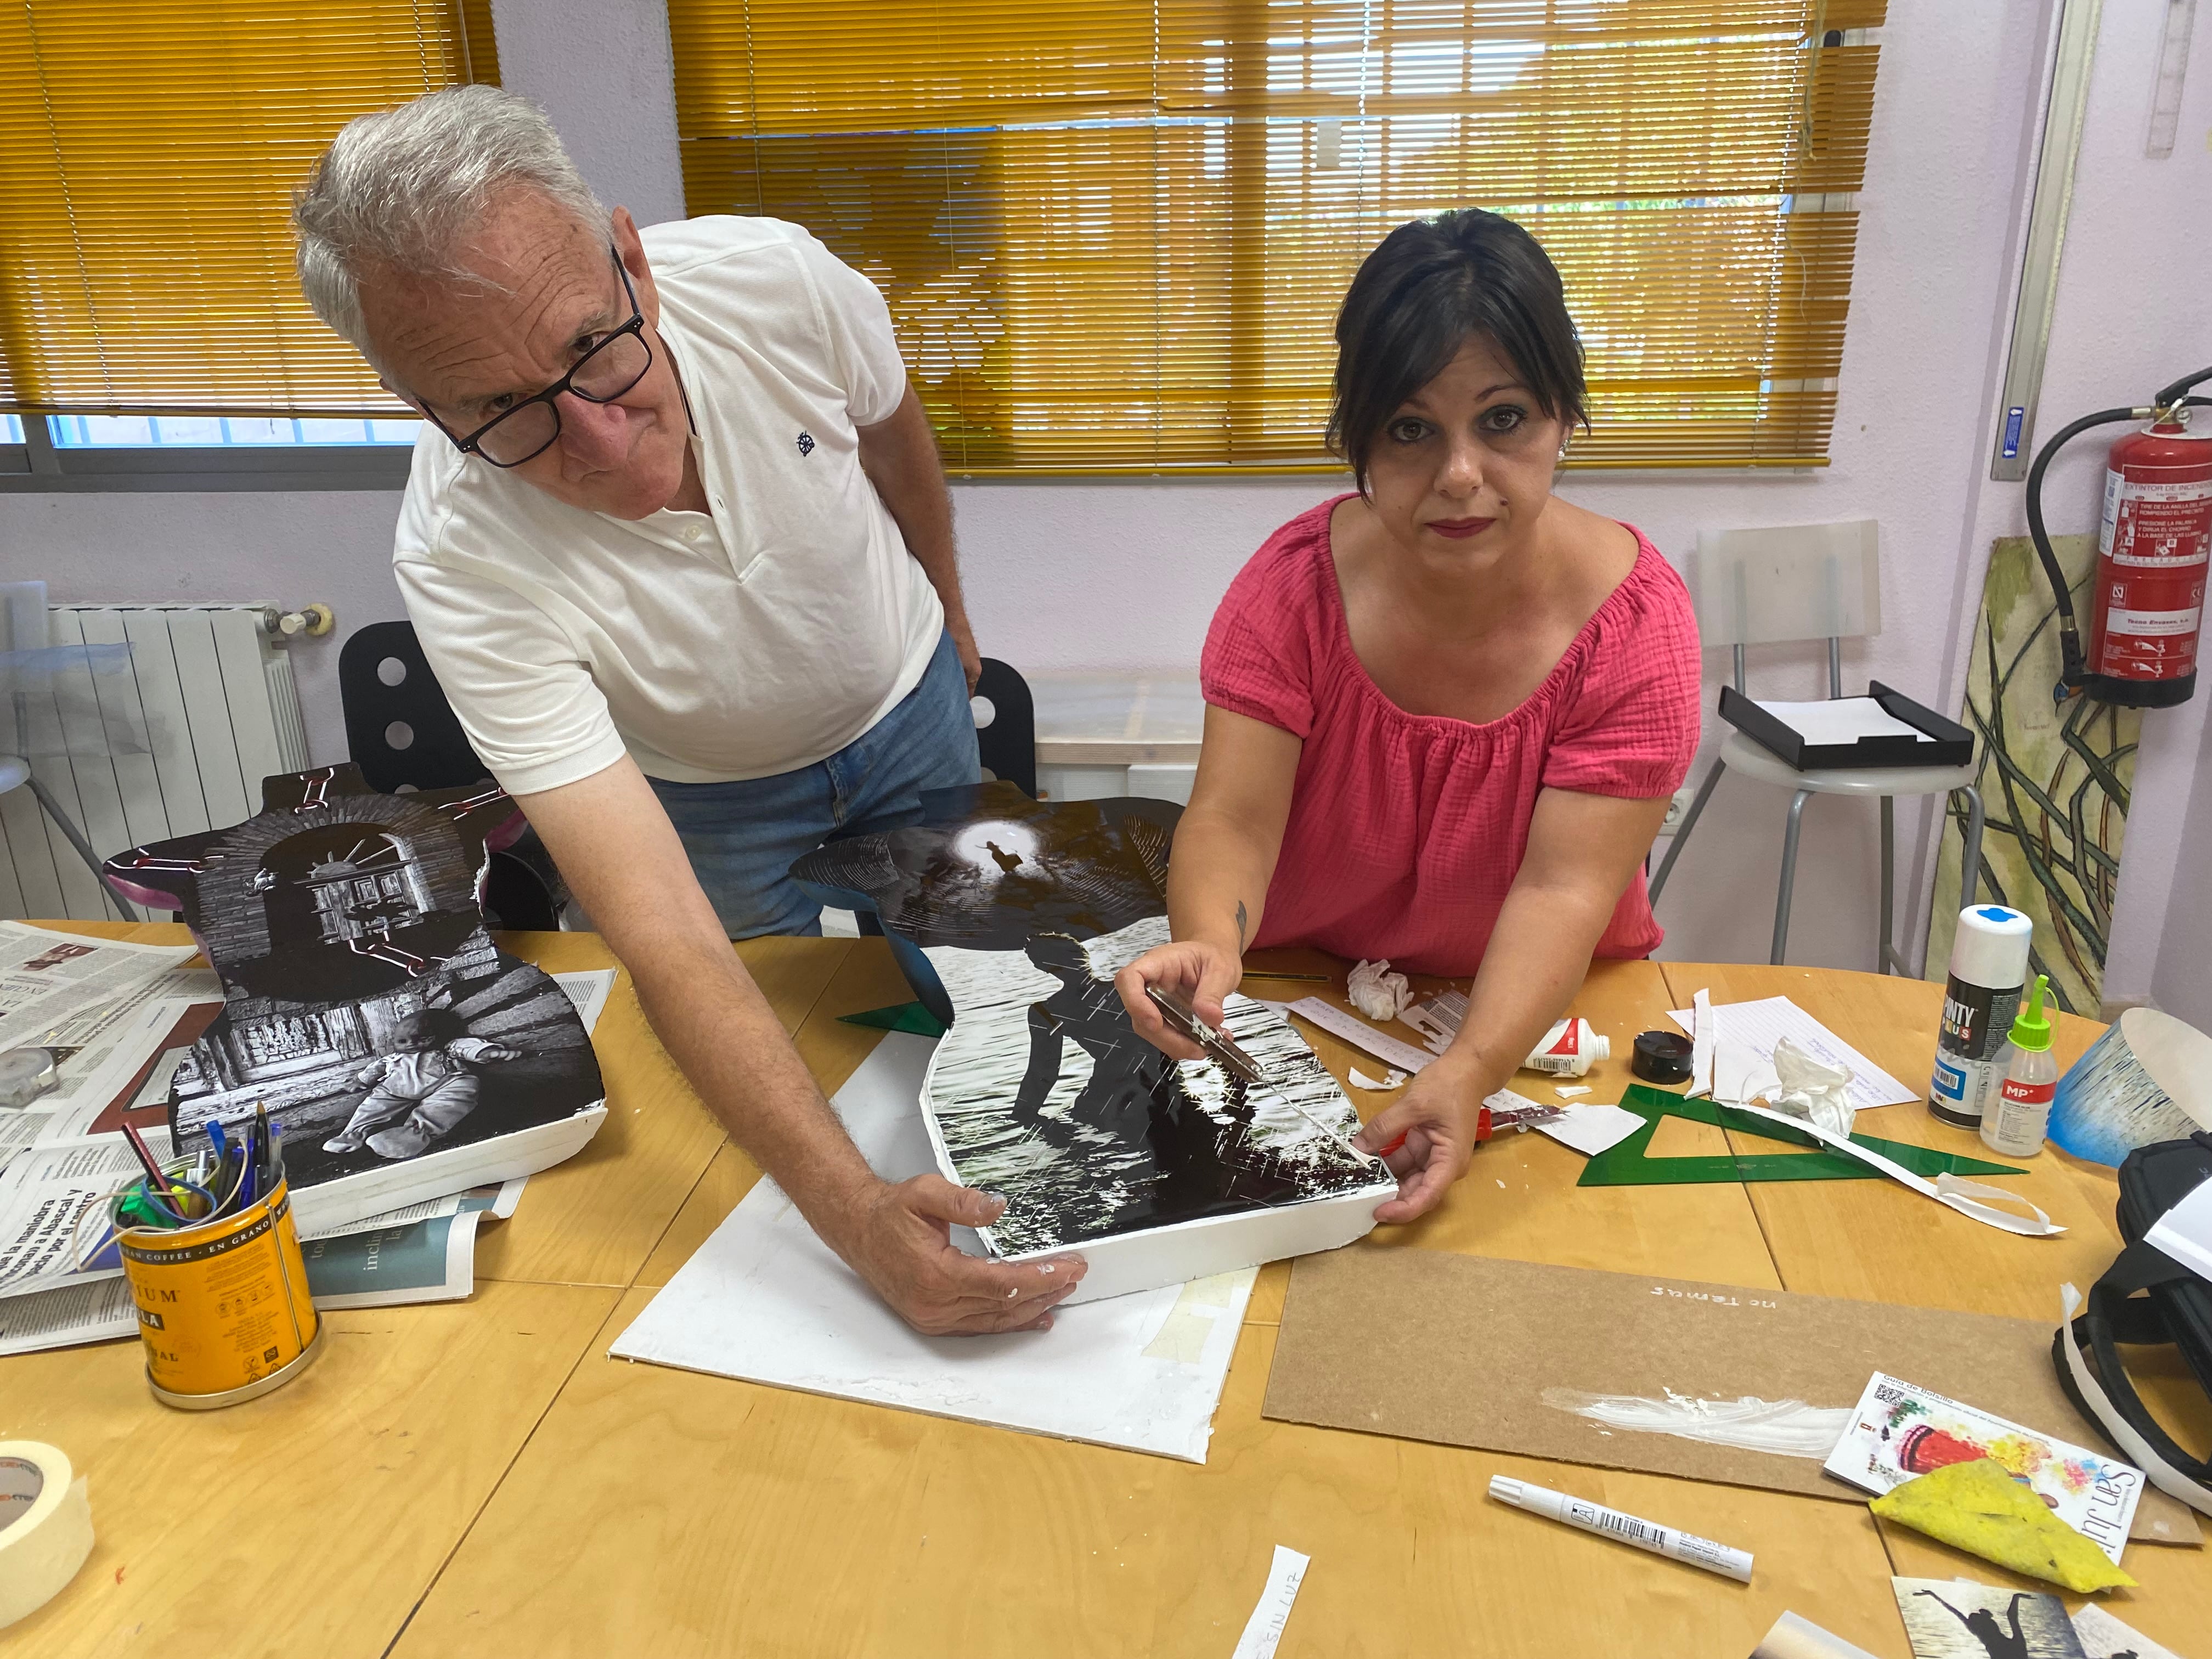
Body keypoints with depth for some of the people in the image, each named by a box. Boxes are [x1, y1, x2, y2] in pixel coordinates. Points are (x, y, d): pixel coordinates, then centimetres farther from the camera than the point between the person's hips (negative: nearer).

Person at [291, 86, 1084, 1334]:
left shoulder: (775, 277, -33)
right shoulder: (463, 562, -38)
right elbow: (666, 942, -43)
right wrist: (853, 1211, -53)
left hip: (908, 710, 3)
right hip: (705, 794, -2)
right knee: (774, 1042, 14)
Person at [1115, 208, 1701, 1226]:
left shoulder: (1634, 619, -17)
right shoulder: (1295, 584, -14)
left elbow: (1563, 887, -24)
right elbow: (1231, 819, -21)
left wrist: (1469, 1074, -40)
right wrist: (1209, 949, -44)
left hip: (1537, 1017, 0)